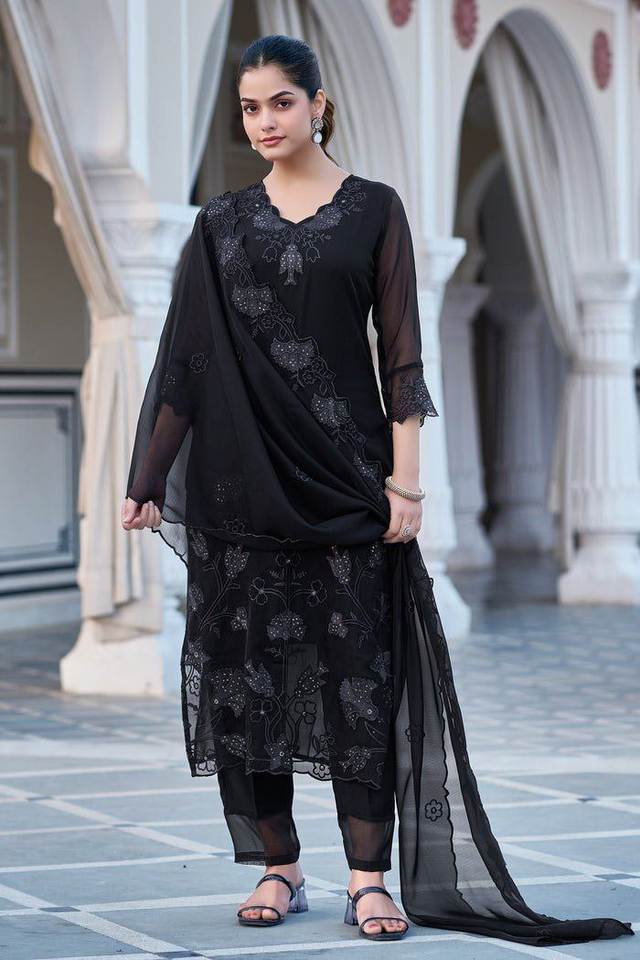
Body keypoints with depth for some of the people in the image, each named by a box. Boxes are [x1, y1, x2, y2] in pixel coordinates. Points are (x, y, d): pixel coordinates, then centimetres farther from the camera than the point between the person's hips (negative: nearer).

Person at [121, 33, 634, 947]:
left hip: (341, 470, -2)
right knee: (245, 668, 2)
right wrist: (149, 478, 2)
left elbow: (400, 353, 0)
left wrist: (406, 474, -9)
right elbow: (184, 358, 7)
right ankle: (279, 869, 12)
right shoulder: (222, 222, 9)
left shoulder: (374, 209, 4)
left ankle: (370, 875, 1)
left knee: (357, 670, -3)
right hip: (238, 476, 2)